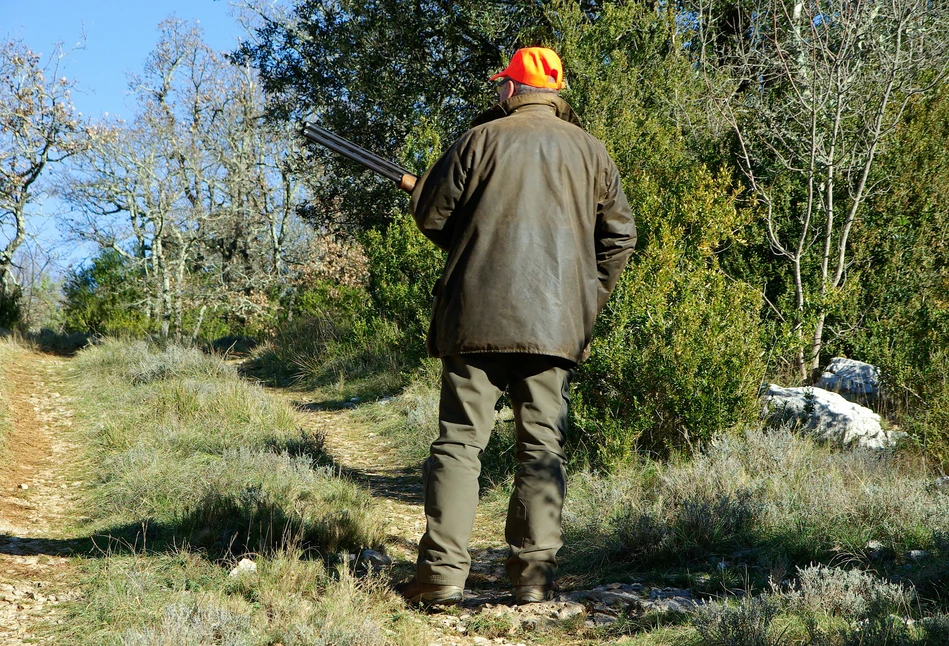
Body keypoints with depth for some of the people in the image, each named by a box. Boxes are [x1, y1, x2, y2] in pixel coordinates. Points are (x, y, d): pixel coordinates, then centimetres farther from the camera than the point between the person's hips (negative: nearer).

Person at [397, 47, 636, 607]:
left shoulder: (481, 139, 1)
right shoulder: (590, 150, 10)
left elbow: (431, 214, 3)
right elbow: (620, 234, 11)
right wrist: (590, 298, 20)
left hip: (477, 313, -2)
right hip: (557, 321, 2)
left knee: (461, 439, 1)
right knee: (543, 446, 6)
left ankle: (443, 571, -4)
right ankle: (535, 574, 4)